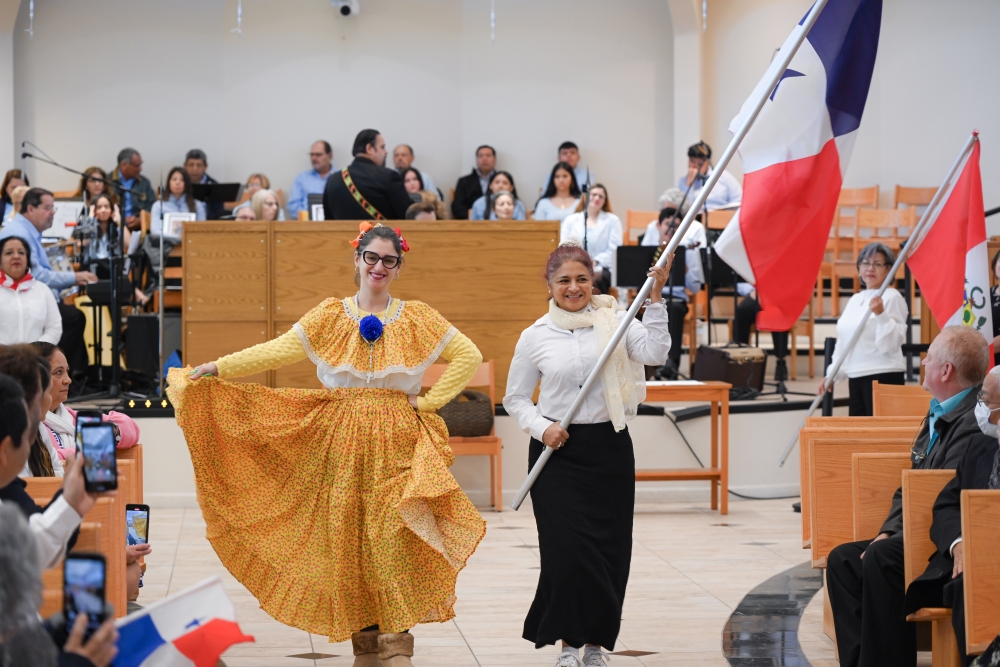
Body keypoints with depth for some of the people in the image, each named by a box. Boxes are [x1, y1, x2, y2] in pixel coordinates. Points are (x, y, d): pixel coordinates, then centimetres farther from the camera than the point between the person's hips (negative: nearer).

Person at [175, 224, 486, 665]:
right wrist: (219, 367, -10)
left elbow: (469, 356, 5)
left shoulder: (417, 319, 6)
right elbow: (277, 351, -1)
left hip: (396, 445, -1)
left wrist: (428, 402, -2)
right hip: (342, 444, 1)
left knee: (392, 541, -10)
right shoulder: (330, 316, 7)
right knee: (348, 541, 0)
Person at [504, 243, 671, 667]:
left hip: (609, 447, 1)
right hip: (558, 452, -1)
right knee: (566, 548, -8)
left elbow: (654, 353, -13)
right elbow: (515, 398, 9)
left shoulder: (614, 321, 2)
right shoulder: (535, 337, 2)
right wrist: (541, 427, -8)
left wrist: (654, 300, -17)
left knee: (609, 548, 3)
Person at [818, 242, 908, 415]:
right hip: (856, 378, 8)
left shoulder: (892, 297, -6)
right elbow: (843, 342, 22)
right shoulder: (855, 300, 17)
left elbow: (891, 344, -15)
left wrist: (881, 314, -26)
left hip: (883, 376, -8)